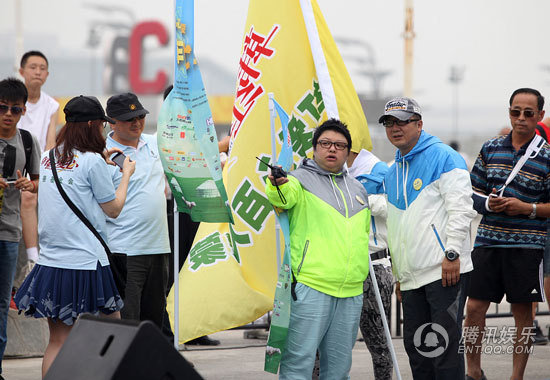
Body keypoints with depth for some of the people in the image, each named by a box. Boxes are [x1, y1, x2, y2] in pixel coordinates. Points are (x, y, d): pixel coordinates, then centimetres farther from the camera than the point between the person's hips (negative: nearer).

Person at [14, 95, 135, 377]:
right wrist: (126, 174, 13)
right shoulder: (92, 161, -9)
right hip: (87, 263, -6)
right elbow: (113, 208, 0)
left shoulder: (48, 158, 9)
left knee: (57, 341, 5)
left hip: (50, 264, 6)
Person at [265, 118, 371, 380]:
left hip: (351, 293, 6)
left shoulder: (358, 189, 21)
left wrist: (364, 272, 27)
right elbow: (285, 197, -21)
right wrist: (277, 185, -44)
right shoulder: (301, 179, 2)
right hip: (311, 287, -6)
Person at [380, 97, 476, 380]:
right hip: (412, 277, 8)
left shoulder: (443, 157, -4)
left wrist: (452, 253, -18)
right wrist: (399, 275, 24)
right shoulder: (392, 173, 20)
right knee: (415, 347, 8)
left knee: (444, 346, -9)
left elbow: (461, 208, -12)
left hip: (446, 271, -8)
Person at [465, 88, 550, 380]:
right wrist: (487, 203, -4)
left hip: (526, 245, -3)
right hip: (488, 241, 3)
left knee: (522, 311, 4)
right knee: (474, 306, 0)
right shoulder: (491, 149, 9)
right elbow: (473, 191, 16)